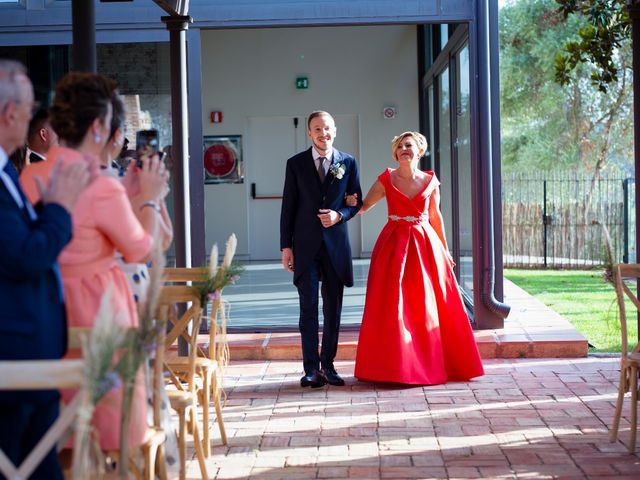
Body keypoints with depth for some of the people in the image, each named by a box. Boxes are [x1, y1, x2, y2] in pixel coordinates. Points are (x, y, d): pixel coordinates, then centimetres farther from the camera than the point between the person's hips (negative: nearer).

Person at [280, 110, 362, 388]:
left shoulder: (348, 162, 6)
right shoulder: (296, 164, 3)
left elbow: (356, 201, 11)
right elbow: (288, 207, 3)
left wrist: (340, 215, -10)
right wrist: (286, 246, -1)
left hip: (335, 243, 2)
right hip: (305, 245, -1)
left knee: (333, 308, 6)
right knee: (309, 307, -4)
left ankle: (328, 364, 16)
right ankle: (311, 367, -2)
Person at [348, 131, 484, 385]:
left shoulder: (430, 181, 5)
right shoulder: (386, 180, 2)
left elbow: (436, 217, 13)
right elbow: (363, 207, 4)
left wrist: (444, 250, 14)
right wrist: (350, 203, -19)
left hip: (425, 245, 1)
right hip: (395, 245, -1)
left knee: (430, 305, 2)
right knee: (393, 306, -2)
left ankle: (432, 363, 14)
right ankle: (395, 366, 7)